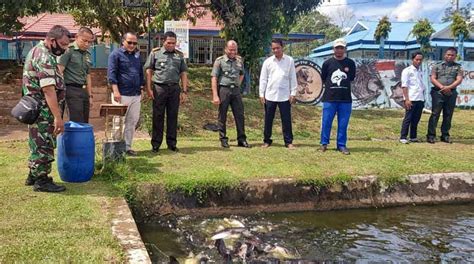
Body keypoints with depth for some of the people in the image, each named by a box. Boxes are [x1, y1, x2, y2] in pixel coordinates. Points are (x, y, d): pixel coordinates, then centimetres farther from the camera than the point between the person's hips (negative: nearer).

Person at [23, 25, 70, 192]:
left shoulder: (38, 51, 14)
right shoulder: (45, 58, -20)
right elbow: (48, 90, -26)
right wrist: (58, 117, -27)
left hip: (37, 110, 10)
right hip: (43, 111, -10)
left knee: (38, 144, 18)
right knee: (44, 146, -2)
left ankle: (33, 176, 28)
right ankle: (41, 181, 6)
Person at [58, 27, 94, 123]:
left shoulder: (87, 54, 17)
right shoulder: (69, 50, -6)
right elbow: (59, 71, -12)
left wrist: (90, 95, 20)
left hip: (84, 90, 8)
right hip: (72, 89, -8)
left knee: (85, 122, 8)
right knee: (77, 122, -12)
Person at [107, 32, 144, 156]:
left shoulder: (137, 55, 17)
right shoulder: (116, 54, -2)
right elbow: (111, 73, -10)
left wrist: (141, 89, 16)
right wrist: (116, 91, -17)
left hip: (136, 95, 6)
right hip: (122, 94, -6)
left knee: (132, 122, 7)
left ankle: (127, 146, 16)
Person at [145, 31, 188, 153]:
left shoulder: (179, 55, 11)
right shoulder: (155, 53, 4)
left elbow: (183, 73, 11)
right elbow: (149, 71, 3)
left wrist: (184, 91, 4)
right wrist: (149, 89, -4)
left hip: (174, 88, 2)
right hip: (159, 88, -2)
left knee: (173, 116, 7)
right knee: (158, 116, 2)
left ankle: (172, 143, 16)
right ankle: (156, 144, 10)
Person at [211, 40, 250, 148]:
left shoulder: (239, 61, 11)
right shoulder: (220, 61, -3)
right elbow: (214, 78, -8)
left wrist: (238, 85, 11)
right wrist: (215, 95, -14)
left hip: (236, 90, 4)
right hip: (223, 90, -4)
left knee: (240, 115, 3)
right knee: (222, 116, 3)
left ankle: (242, 139, 11)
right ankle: (223, 139, 13)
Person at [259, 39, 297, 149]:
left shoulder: (290, 60, 2)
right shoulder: (268, 61, 4)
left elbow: (293, 78, 3)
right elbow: (263, 79, 5)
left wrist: (293, 93, -2)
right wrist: (261, 94, 0)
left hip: (284, 96, -1)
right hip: (270, 96, 1)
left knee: (286, 120, 3)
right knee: (268, 120, 8)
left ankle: (288, 141, 11)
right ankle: (267, 141, 18)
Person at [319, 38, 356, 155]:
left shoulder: (350, 63, 4)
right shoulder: (328, 63, 1)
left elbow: (352, 78, 14)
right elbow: (323, 79, 10)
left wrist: (342, 86, 9)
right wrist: (332, 86, 10)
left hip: (345, 99, 1)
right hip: (329, 98, -1)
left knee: (343, 124, 5)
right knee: (326, 122, 3)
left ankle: (341, 145, 15)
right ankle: (324, 143, 16)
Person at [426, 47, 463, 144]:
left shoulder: (458, 67, 10)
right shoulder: (437, 66, 9)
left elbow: (459, 80, -1)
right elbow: (433, 79, 0)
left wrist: (449, 87, -17)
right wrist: (442, 87, -14)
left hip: (451, 93, 2)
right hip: (438, 92, -2)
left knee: (448, 115, 6)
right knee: (435, 114, -5)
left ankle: (445, 135, 14)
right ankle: (431, 135, -5)